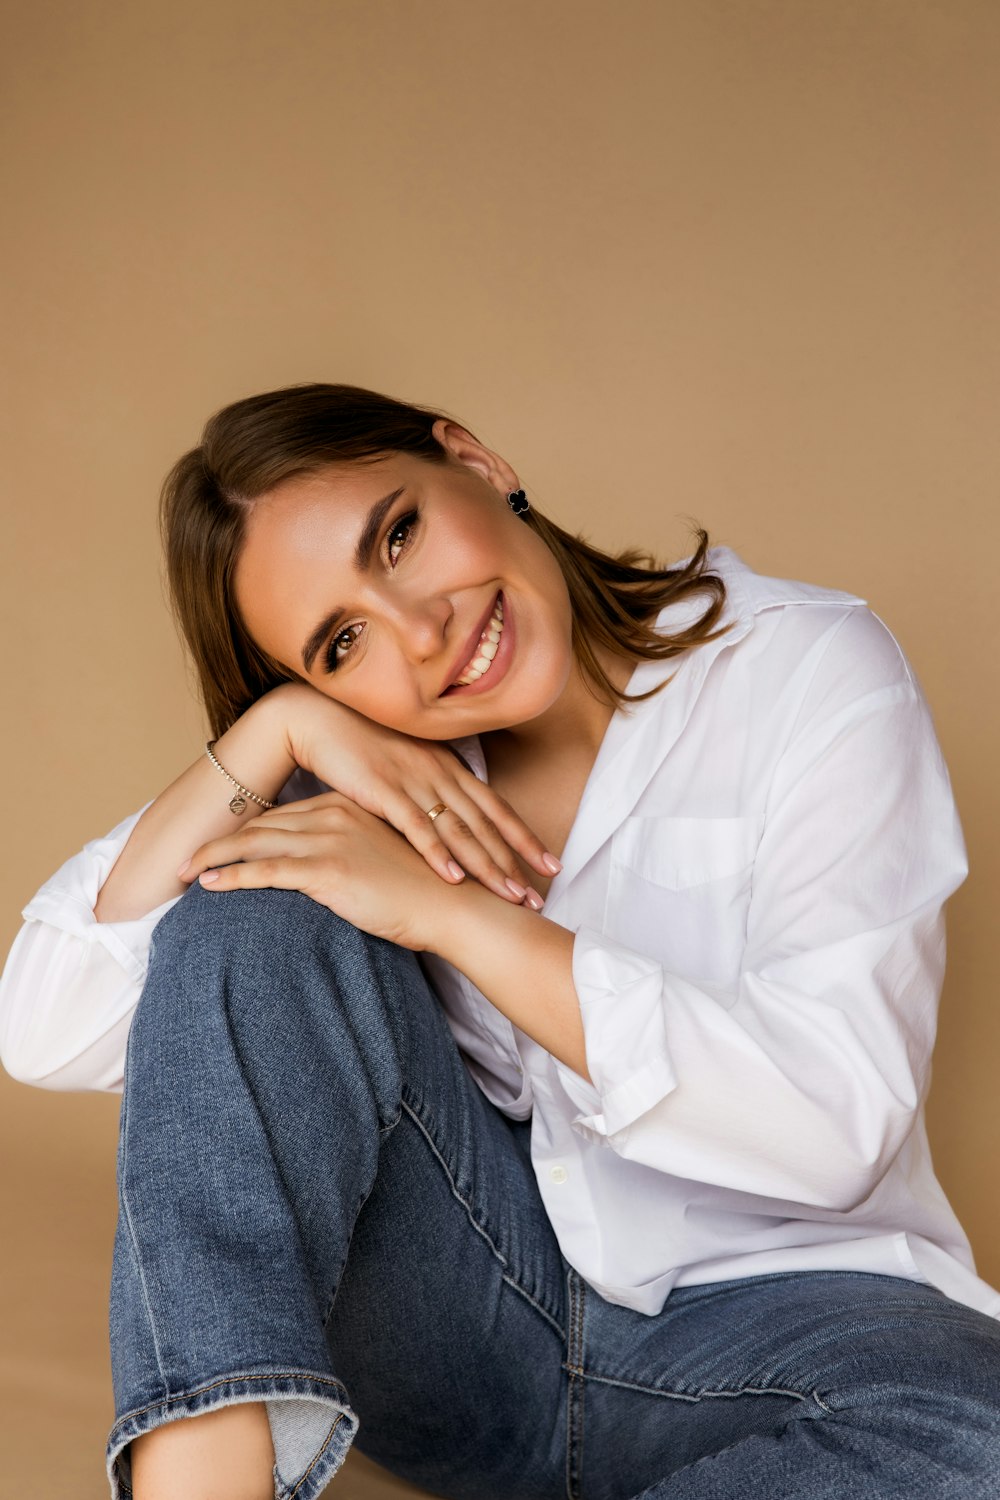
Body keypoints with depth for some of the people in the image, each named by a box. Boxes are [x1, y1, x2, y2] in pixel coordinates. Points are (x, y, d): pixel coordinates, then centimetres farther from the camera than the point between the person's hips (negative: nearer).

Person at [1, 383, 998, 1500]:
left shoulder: (810, 667, -10)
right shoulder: (349, 756, 0)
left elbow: (839, 1122, -19)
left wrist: (455, 914, -21)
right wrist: (272, 731, -18)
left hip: (766, 1304, -1)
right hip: (461, 1308, 2)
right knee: (262, 905, -18)